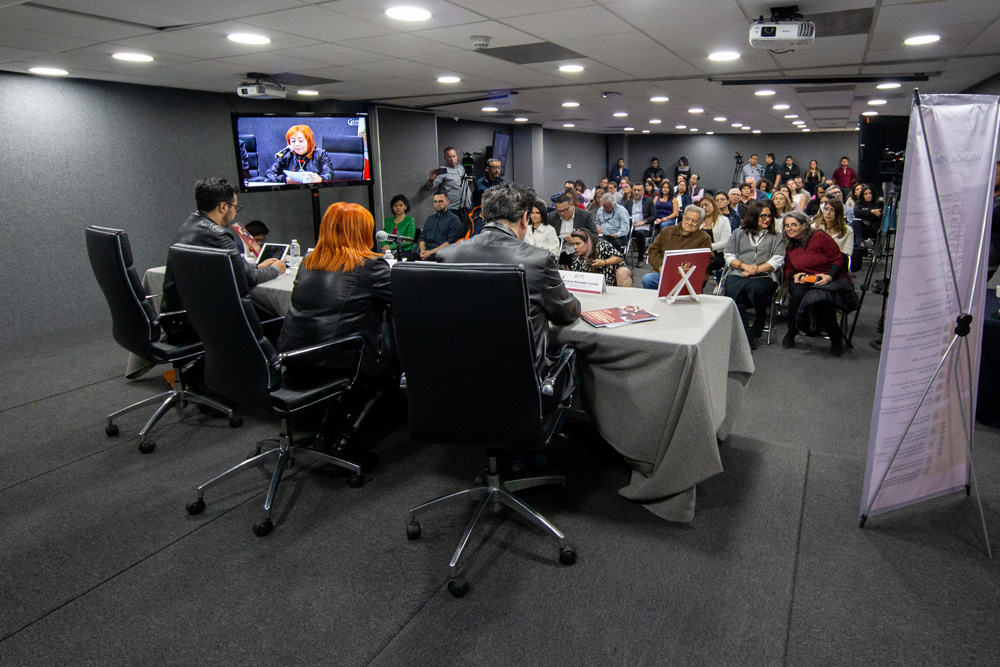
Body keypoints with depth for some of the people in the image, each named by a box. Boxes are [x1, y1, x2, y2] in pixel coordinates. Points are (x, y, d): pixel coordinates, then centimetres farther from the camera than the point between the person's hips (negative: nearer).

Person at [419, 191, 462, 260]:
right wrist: (423, 250, -1)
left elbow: (451, 241, -7)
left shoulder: (454, 219, 4)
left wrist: (431, 252, -15)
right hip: (425, 253, 5)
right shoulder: (430, 218, 27)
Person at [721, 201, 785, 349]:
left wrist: (755, 270, -7)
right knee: (733, 292, -34)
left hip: (763, 277, -1)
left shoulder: (776, 237, 22)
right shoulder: (738, 233, 24)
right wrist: (744, 266, -5)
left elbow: (777, 260, 7)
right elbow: (728, 256, 14)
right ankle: (746, 338, -33)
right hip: (737, 275, 1)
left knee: (755, 289, -39)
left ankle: (758, 327, -16)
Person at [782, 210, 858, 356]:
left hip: (833, 280, -4)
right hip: (805, 282, 4)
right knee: (797, 292, -32)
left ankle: (836, 339, -14)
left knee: (821, 296, -36)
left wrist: (829, 277, -21)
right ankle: (791, 334, -17)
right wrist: (795, 275, -6)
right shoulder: (789, 246, 11)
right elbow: (788, 269, 17)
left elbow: (838, 258, -6)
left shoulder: (819, 236, -7)